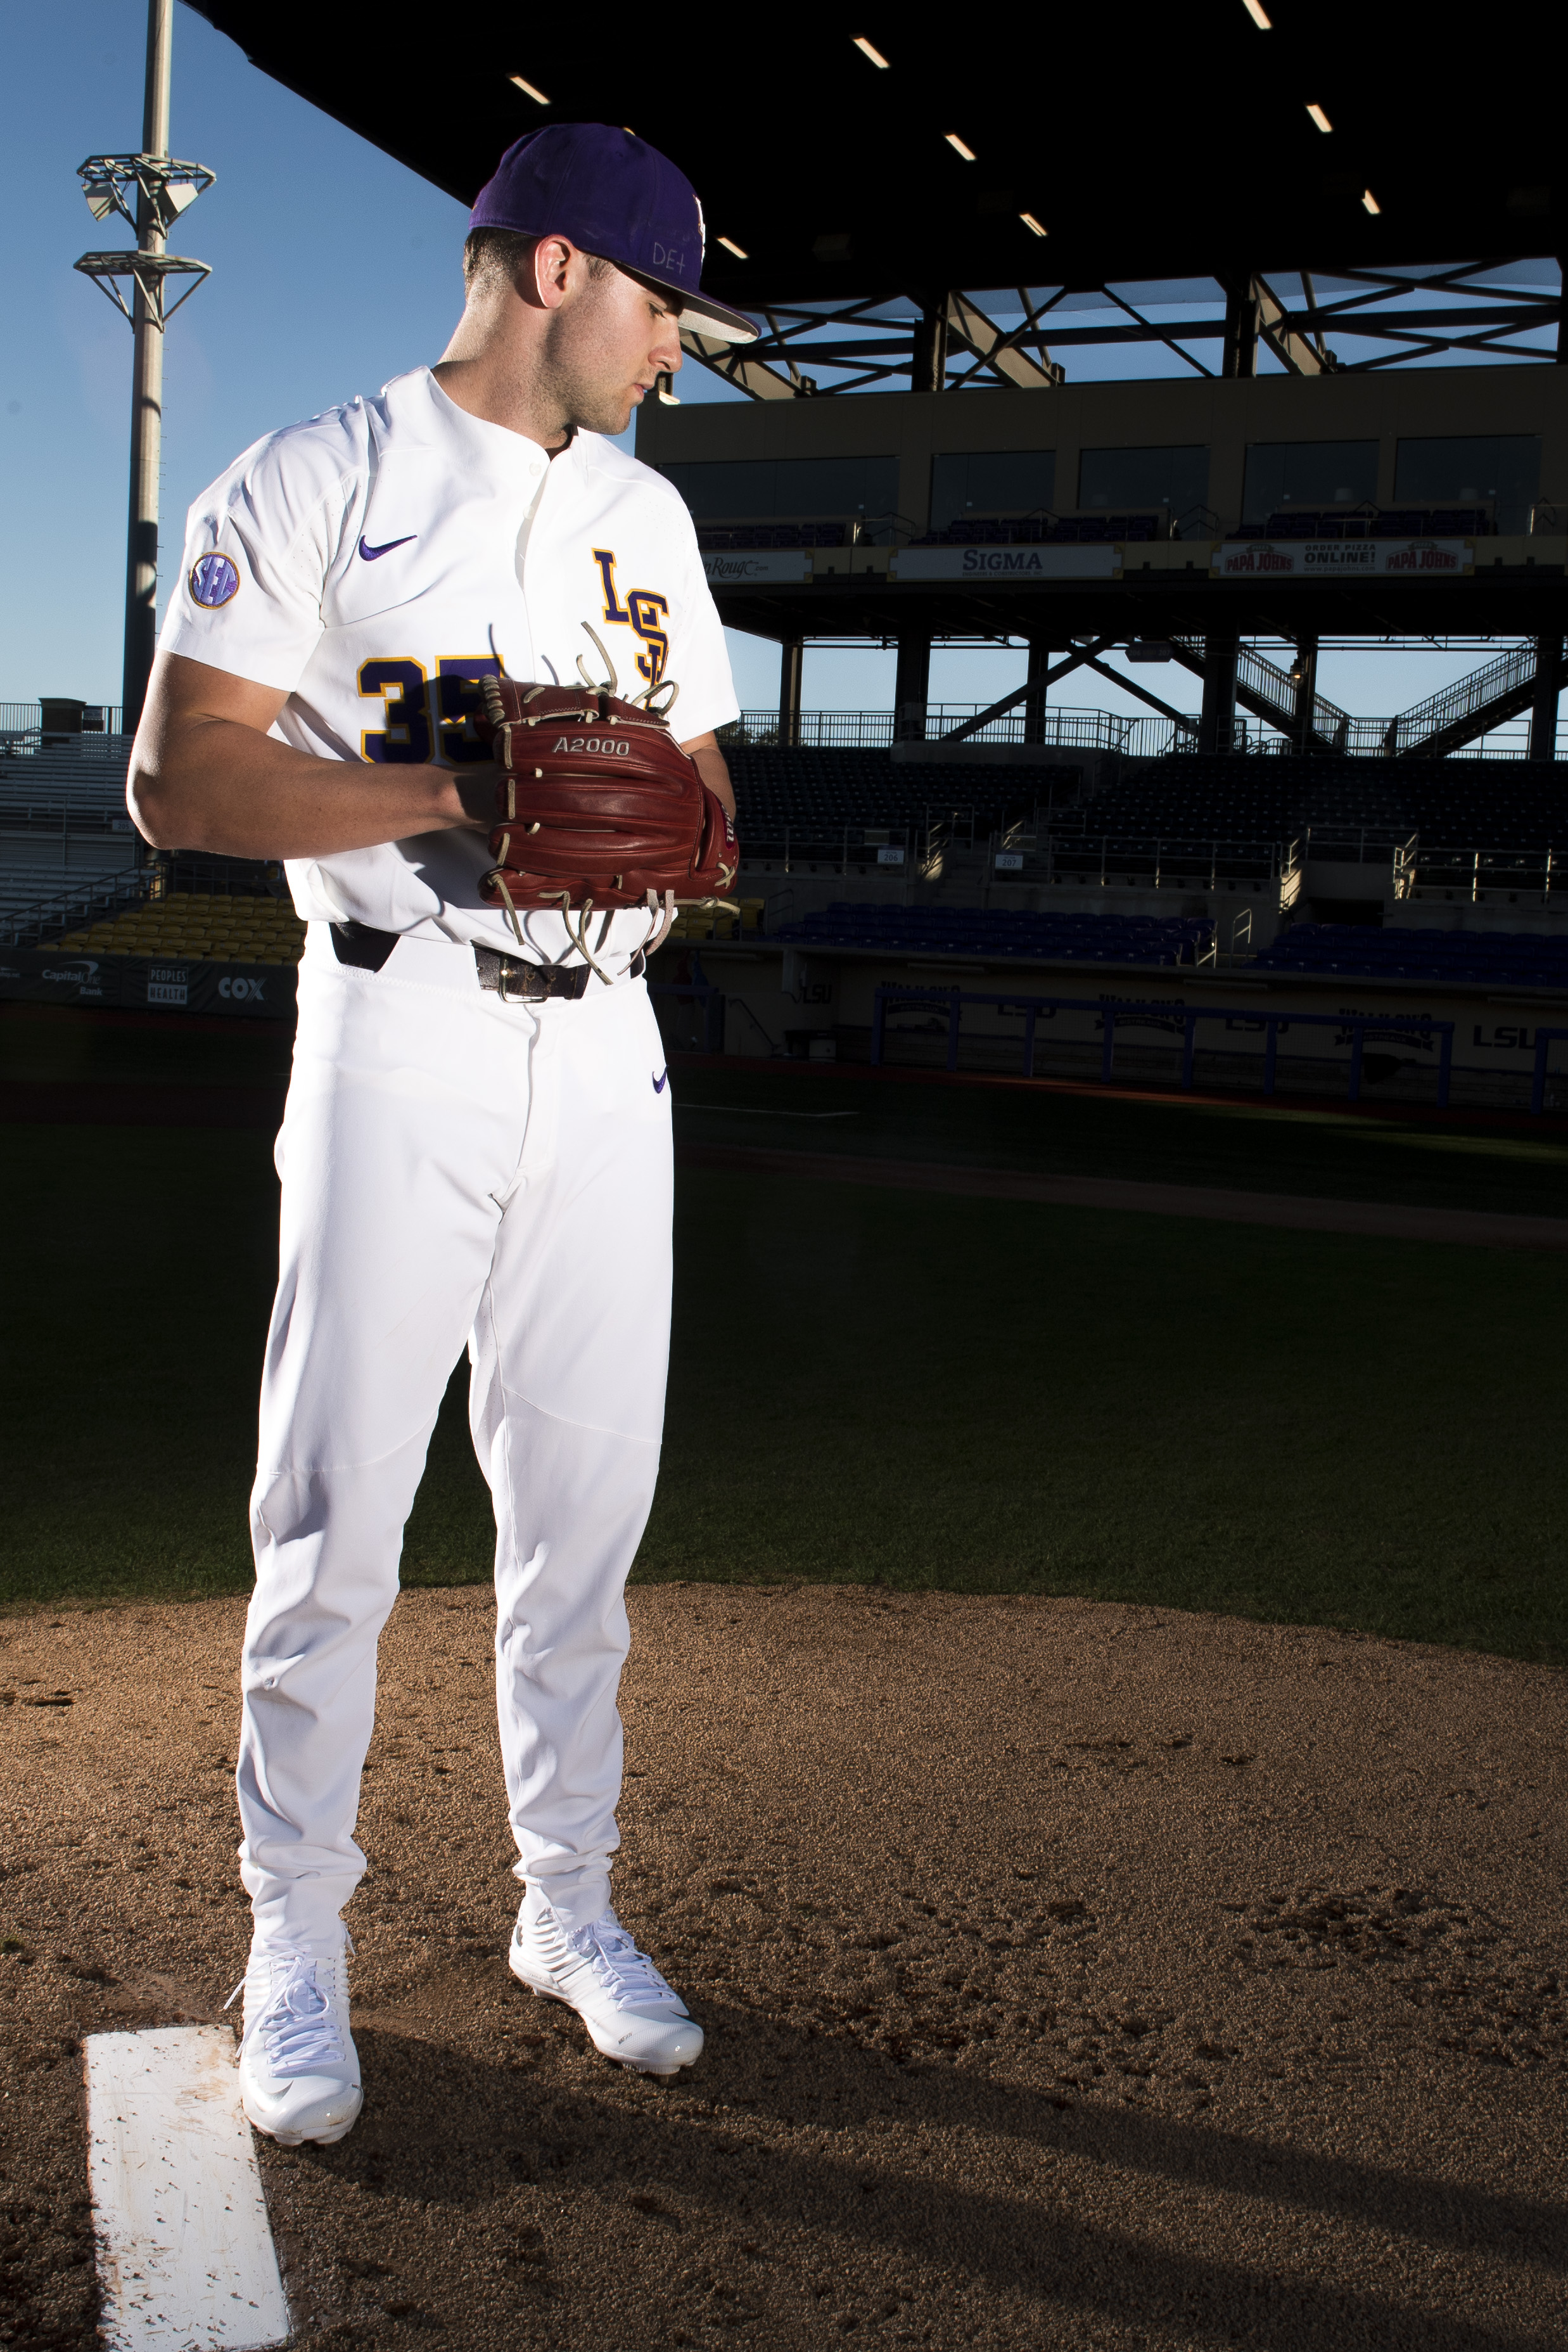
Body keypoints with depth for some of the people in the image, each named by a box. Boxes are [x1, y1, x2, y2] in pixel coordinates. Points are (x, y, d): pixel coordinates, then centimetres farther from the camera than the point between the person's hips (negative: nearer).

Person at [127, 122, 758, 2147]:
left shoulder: (645, 517, 18)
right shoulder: (312, 488, -1)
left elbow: (699, 786, 19)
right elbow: (180, 781, -9)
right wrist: (457, 790, -18)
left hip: (601, 1045, 5)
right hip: (398, 1043, -5)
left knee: (584, 1509, 8)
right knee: (335, 1524, -1)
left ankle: (567, 1910, 24)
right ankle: (295, 1956, 15)